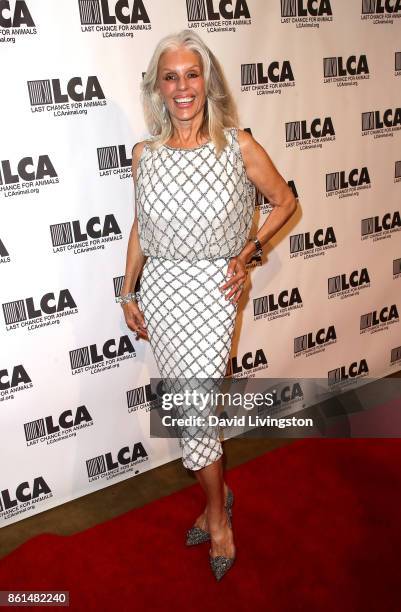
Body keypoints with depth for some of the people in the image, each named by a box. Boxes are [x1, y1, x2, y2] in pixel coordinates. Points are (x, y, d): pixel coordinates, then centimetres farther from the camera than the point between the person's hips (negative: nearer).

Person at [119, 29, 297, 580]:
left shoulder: (239, 146, -6)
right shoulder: (145, 154, 3)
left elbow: (284, 202, 6)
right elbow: (140, 229, 11)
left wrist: (248, 252, -4)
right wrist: (128, 294, 11)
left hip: (212, 288, -3)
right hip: (160, 287, 4)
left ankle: (218, 513, 23)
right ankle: (218, 496, 37)